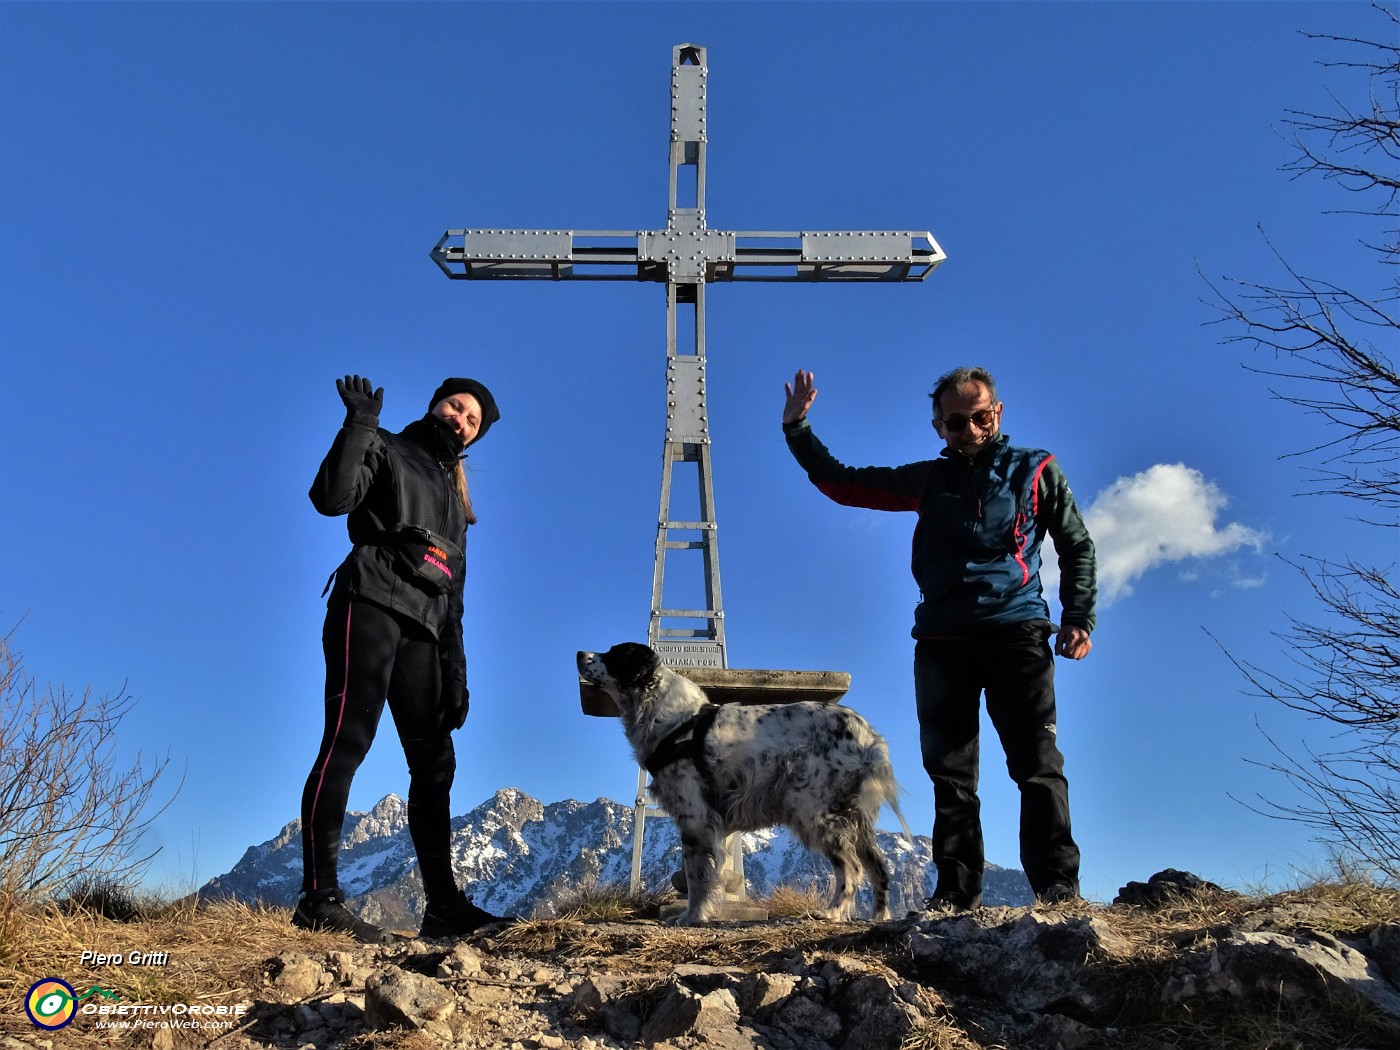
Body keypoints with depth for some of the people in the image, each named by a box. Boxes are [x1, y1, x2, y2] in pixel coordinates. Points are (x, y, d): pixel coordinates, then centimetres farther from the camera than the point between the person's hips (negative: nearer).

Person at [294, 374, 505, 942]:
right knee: (347, 742, -15)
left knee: (435, 763, 5)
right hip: (371, 606, -7)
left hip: (422, 630, 7)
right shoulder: (386, 450, 10)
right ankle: (319, 897, -15)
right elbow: (330, 497, -12)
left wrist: (455, 671, 17)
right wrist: (360, 424, -14)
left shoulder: (453, 494, 28)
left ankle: (443, 904, 9)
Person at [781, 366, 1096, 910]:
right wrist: (797, 429, 13)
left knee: (1037, 764, -9)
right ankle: (955, 894, 5)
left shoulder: (1034, 470, 13)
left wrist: (1078, 617, 3)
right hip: (941, 641, 3)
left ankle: (1058, 888, -6)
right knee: (950, 773, 1)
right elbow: (842, 484, 21)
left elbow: (1077, 546, 15)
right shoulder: (929, 480, 19)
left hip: (1016, 632, -3)